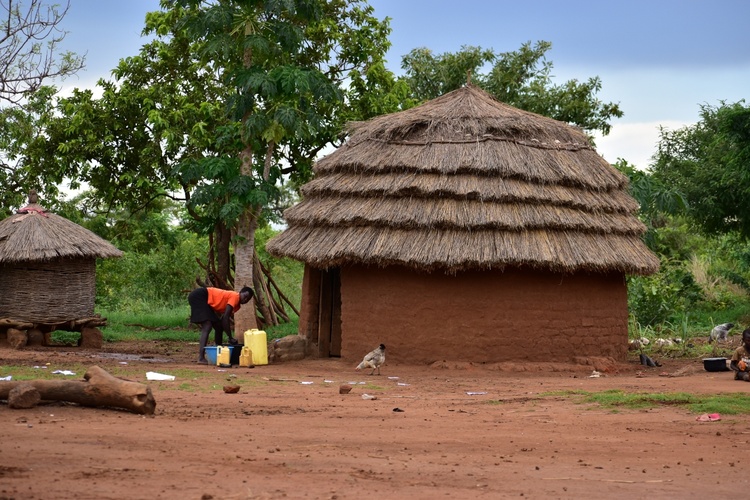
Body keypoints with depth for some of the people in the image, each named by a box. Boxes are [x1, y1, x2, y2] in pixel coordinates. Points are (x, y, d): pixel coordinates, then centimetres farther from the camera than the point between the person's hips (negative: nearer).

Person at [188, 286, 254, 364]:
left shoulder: (237, 306, 9)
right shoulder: (235, 297, -20)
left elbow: (224, 318, 10)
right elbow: (225, 317, -26)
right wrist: (230, 338, -23)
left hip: (207, 302, 11)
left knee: (219, 326, 11)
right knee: (207, 326, -23)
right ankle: (201, 357, -32)